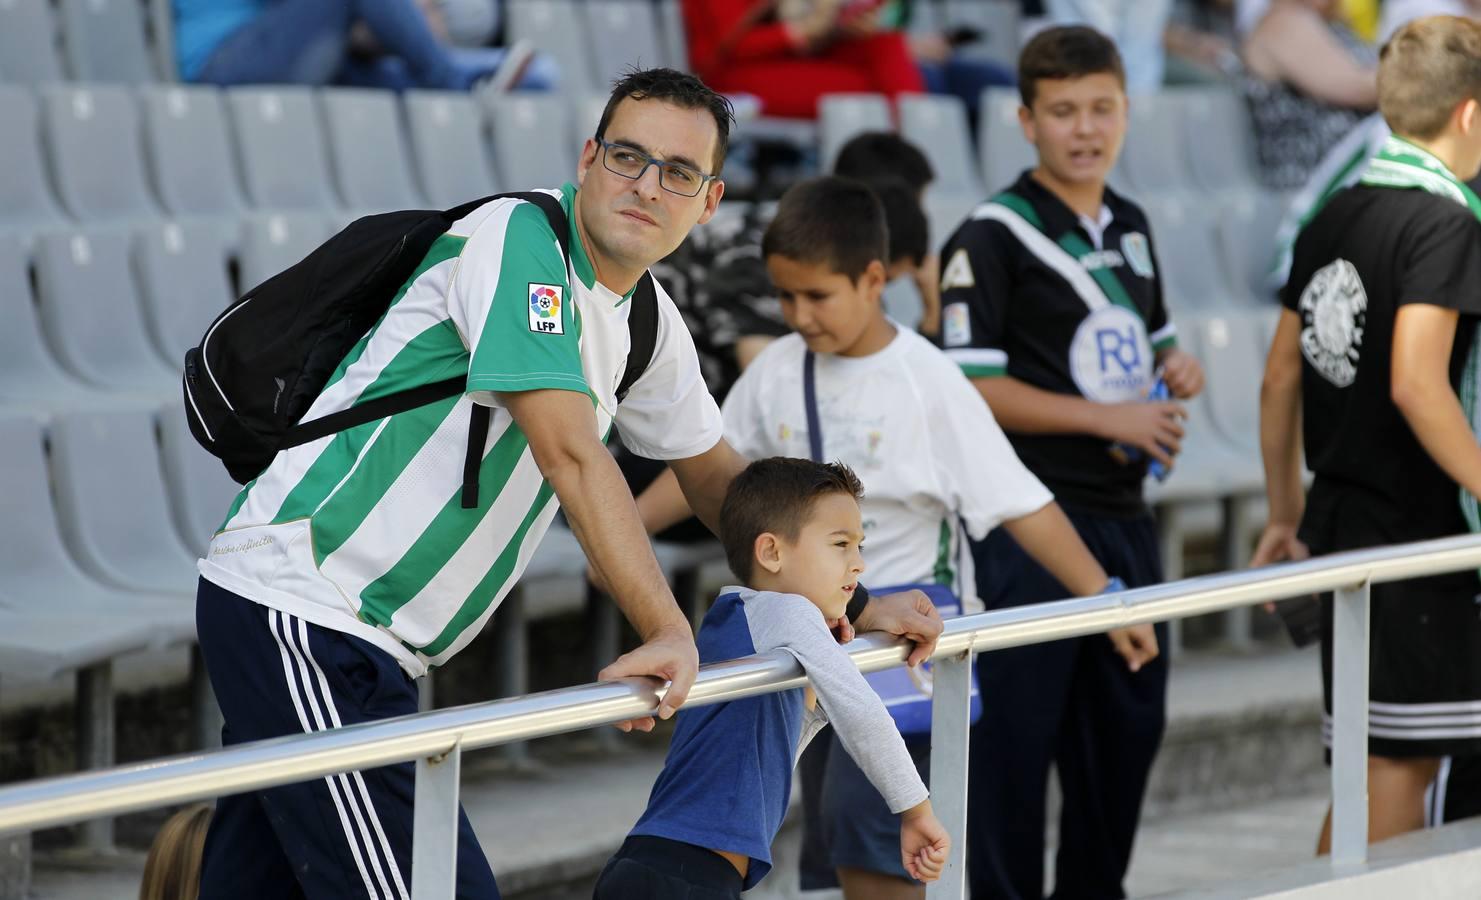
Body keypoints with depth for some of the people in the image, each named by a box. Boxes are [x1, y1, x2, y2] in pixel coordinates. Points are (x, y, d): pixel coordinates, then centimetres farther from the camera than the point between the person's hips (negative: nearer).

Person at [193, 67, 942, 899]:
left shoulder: (648, 325, 14)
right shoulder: (520, 237, -12)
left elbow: (714, 473, 29)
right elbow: (570, 454, -21)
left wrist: (852, 605, 23)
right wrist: (669, 633, -26)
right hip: (299, 604, -9)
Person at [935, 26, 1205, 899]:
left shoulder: (1131, 226, 13)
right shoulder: (993, 238, -10)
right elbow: (969, 387, -16)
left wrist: (1178, 367, 4)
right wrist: (1106, 416, -18)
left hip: (1124, 515, 8)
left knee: (1130, 720, 13)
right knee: (1017, 732, -5)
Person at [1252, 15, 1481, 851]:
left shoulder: (1334, 219, 11)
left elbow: (1281, 380, 15)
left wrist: (1286, 514, 23)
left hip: (1341, 522, 8)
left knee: (1375, 765, 15)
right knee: (1399, 767, -3)